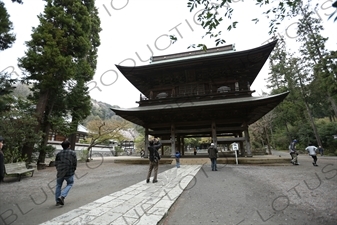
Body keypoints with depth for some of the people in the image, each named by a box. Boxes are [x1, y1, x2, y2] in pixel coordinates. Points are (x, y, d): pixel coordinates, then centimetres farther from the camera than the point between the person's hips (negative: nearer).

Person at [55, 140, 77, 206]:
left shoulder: (59, 154, -2)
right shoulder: (73, 153, -9)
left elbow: (56, 164, 5)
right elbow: (75, 163, -6)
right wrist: (73, 170, 12)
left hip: (60, 173, 3)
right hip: (69, 173, -2)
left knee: (58, 186, 20)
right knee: (70, 184, 19)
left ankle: (57, 200, 23)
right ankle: (62, 196, 2)